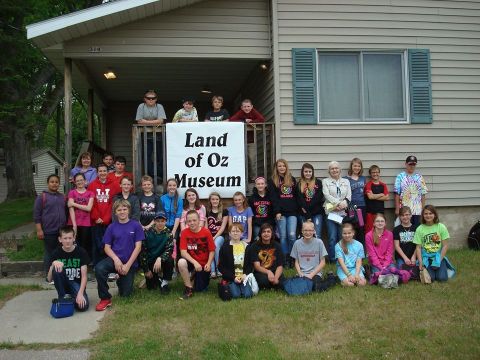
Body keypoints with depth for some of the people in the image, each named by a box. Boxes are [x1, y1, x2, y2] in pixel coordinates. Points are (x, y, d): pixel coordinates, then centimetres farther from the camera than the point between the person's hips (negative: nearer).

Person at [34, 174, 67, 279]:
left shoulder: (62, 197, 13)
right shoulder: (42, 197, -2)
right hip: (49, 232, -4)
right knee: (49, 253, 1)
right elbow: (36, 214, -5)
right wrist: (39, 230, -10)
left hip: (62, 231, 4)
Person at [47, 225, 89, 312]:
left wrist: (80, 293, -27)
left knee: (83, 306, -29)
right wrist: (53, 264, -29)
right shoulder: (56, 253, -6)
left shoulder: (81, 252, -10)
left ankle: (72, 297, 5)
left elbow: (84, 276, -13)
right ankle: (63, 298, -13)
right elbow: (49, 279, -10)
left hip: (77, 283, -1)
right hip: (63, 284, 1)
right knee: (56, 269, -30)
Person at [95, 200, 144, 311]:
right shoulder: (111, 227, 3)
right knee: (99, 269, -33)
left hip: (130, 263, 0)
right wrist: (116, 259, -17)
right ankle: (105, 298, -13)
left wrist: (128, 265, -13)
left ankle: (121, 280, 39)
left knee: (125, 294, 2)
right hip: (115, 259, 1)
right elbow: (107, 247, 2)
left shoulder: (136, 226, -3)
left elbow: (138, 247, -6)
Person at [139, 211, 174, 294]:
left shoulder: (168, 234, -9)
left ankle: (164, 283, -12)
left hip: (161, 260, 0)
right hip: (149, 261, 0)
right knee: (151, 286, -6)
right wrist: (146, 269, -9)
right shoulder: (147, 233, -10)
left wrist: (159, 259, -38)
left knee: (170, 260, -33)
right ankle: (157, 279, 30)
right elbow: (143, 251, -8)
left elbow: (169, 250, -19)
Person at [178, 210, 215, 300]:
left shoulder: (206, 232, -14)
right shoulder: (184, 232, -13)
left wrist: (208, 264, -22)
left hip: (204, 264, 0)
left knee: (200, 289, 2)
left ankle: (196, 275, 37)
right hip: (191, 261, 0)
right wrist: (195, 262, -29)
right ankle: (189, 289, -13)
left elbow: (212, 251, -7)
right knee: (181, 262, -34)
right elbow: (183, 252, -18)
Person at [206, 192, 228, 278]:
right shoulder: (207, 211, 13)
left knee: (216, 244, -36)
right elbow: (205, 227, 11)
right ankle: (212, 270, -32)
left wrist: (215, 237, -13)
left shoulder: (224, 211, 5)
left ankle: (219, 269, -23)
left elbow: (223, 227, -2)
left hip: (219, 235, -2)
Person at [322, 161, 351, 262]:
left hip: (343, 212, 2)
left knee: (342, 236, 1)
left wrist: (345, 201, -15)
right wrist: (339, 202, -17)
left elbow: (349, 195, 7)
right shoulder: (325, 181, 9)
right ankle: (332, 259, 3)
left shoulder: (346, 181, 18)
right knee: (332, 237, -6)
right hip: (331, 212, -2)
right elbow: (327, 195, -5)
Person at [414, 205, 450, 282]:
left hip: (439, 256, 1)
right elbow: (418, 248, -2)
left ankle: (440, 267, 15)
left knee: (442, 278, -17)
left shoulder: (441, 227, -3)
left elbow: (445, 245, -2)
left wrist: (439, 259, -10)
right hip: (426, 257, -1)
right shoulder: (419, 229, -3)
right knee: (430, 278, -21)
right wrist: (420, 262, -13)